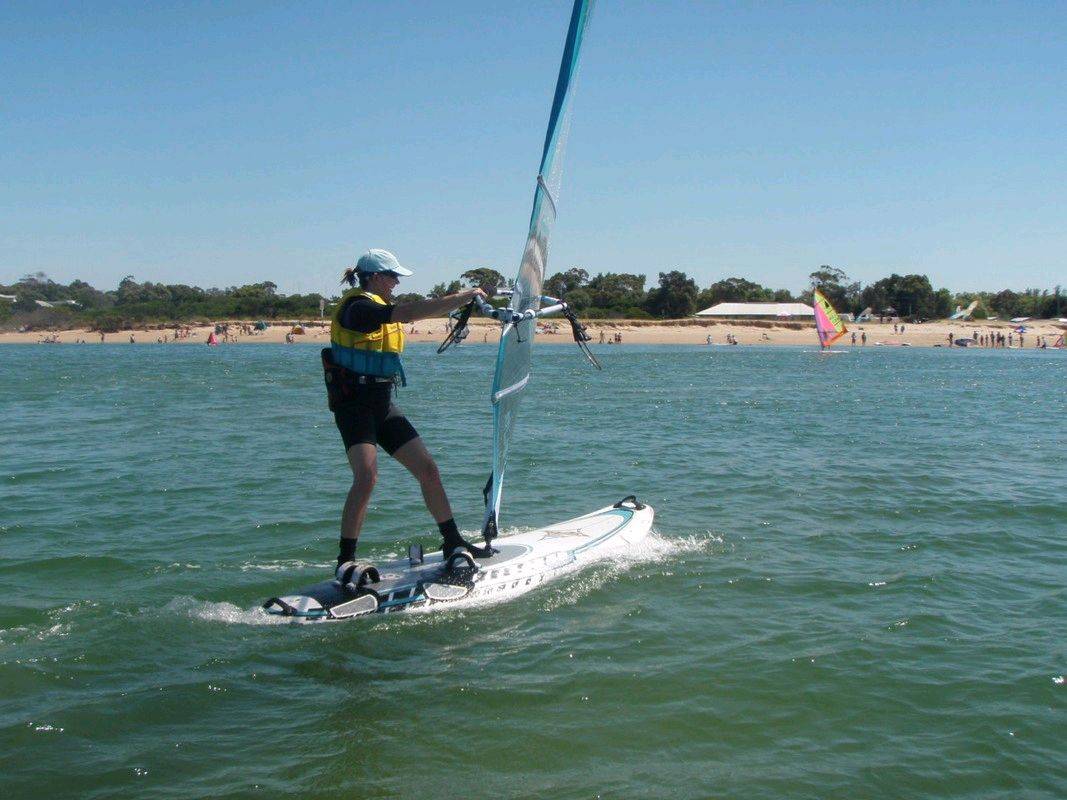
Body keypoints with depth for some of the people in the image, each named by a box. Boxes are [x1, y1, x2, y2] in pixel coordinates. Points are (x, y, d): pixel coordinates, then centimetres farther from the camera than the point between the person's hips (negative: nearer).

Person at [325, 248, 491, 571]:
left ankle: (453, 542, 16)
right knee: (367, 476, -24)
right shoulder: (357, 308, -15)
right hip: (354, 405, -9)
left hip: (383, 405, 9)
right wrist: (462, 296, -22)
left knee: (427, 468, 6)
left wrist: (464, 300, 4)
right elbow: (408, 313, -26)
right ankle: (345, 562, -16)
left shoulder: (377, 306, 16)